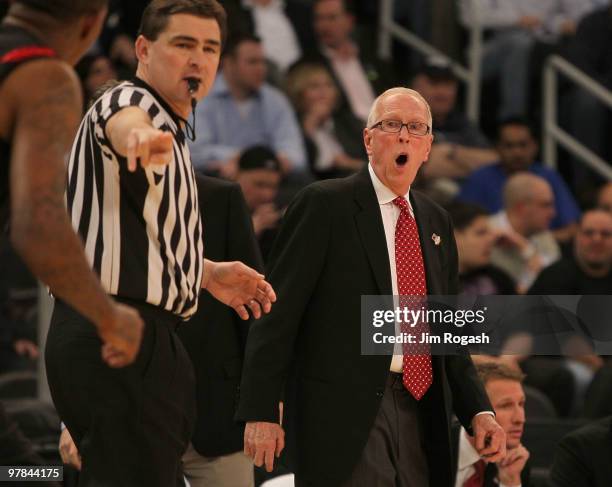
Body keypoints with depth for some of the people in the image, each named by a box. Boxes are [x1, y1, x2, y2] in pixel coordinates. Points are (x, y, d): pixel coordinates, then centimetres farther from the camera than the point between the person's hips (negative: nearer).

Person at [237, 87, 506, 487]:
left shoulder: (436, 221, 17)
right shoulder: (324, 205, -3)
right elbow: (277, 314, -7)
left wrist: (478, 411, 9)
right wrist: (261, 412, -14)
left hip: (420, 415, 7)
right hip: (343, 413, -7)